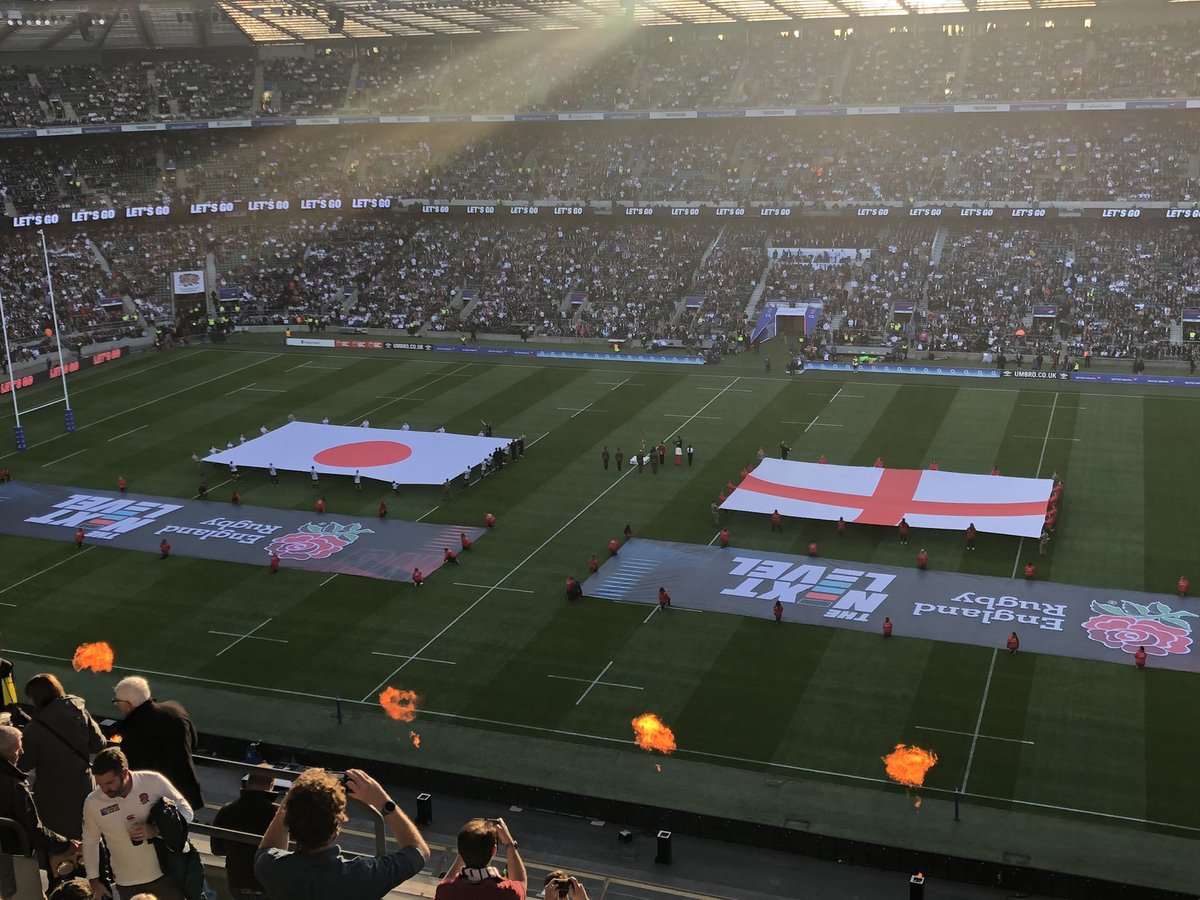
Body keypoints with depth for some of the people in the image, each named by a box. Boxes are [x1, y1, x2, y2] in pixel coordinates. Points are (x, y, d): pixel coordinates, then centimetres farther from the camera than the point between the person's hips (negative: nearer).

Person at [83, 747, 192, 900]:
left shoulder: (154, 781, -15)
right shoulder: (92, 803, -8)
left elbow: (185, 811, -8)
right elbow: (90, 842, 7)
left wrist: (156, 830, -22)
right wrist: (94, 880, 9)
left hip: (166, 874, -1)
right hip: (128, 885, 1)